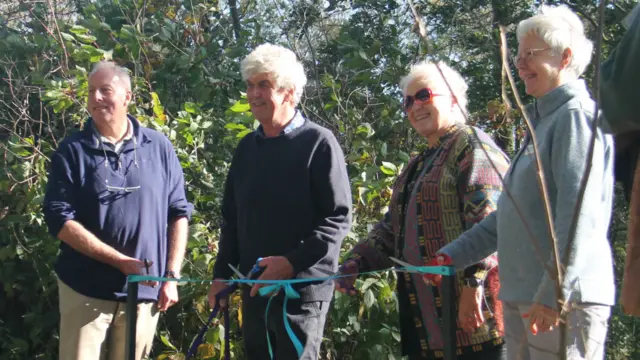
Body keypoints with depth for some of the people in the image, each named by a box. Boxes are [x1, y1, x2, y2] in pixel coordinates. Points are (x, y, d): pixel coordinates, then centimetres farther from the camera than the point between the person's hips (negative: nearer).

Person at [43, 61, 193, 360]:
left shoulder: (159, 147, 4)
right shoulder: (72, 150, -2)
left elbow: (179, 213, 8)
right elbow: (60, 220, -8)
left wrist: (172, 275, 0)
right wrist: (119, 261, -17)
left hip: (145, 290, 2)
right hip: (86, 291, -2)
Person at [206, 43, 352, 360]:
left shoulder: (318, 143, -7)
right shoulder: (247, 147, 13)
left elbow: (338, 217, -12)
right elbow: (231, 218, 18)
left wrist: (292, 261, -21)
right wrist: (222, 274, 11)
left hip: (302, 289, -6)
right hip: (254, 288, 6)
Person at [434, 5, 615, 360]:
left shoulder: (577, 115, -9)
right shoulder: (542, 121, 20)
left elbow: (580, 214, -19)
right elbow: (512, 212, 23)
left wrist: (555, 293, -24)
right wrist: (454, 255, 20)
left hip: (563, 297, -9)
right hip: (521, 297, 9)